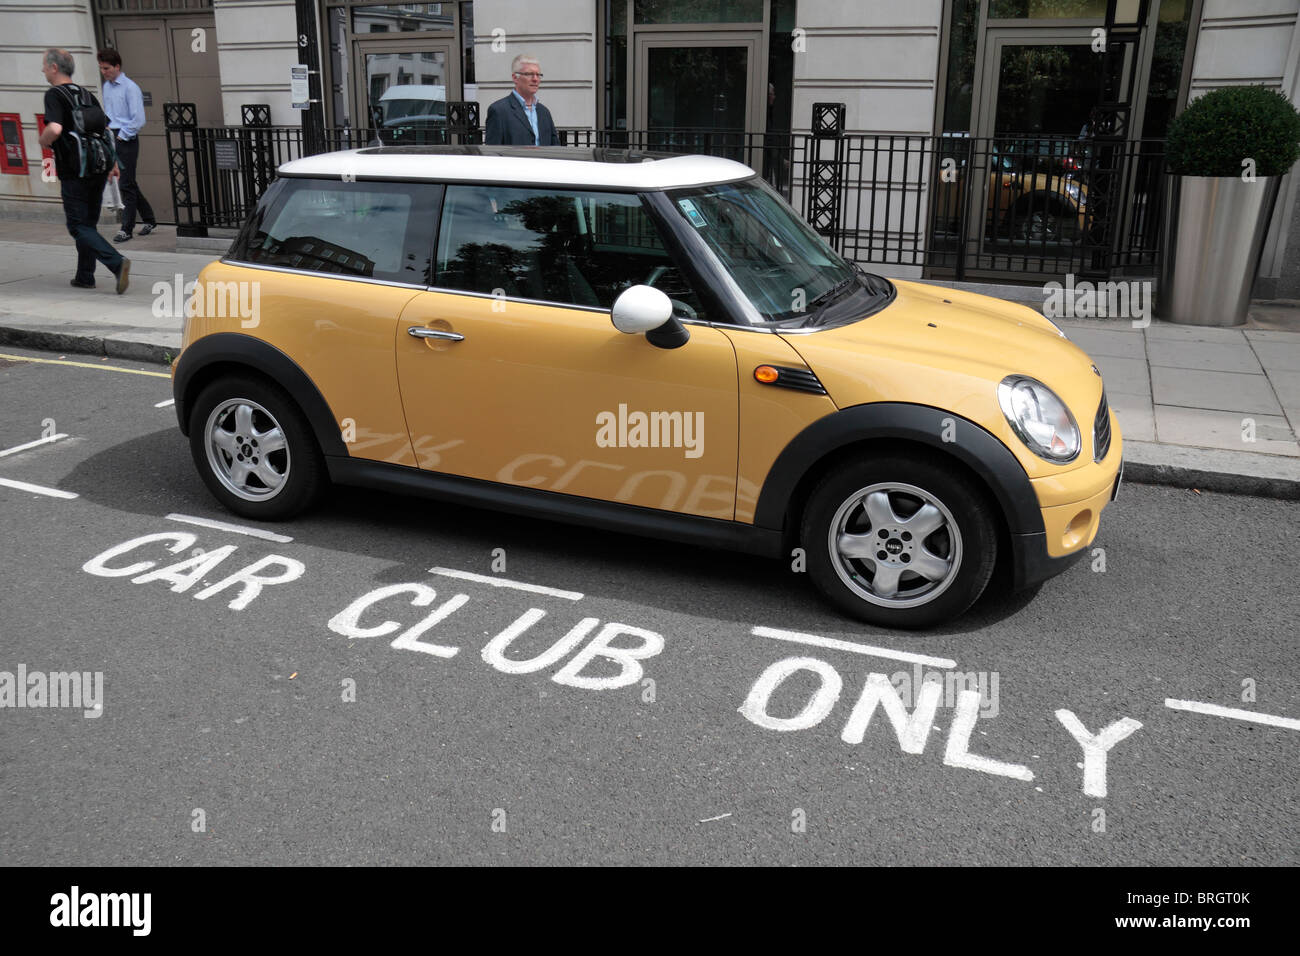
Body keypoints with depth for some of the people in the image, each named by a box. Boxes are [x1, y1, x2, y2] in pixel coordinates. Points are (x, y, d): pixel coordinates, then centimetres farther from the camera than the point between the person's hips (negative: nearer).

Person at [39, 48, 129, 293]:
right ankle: (85, 276, 19)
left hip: (74, 172, -7)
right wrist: (113, 163, 19)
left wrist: (43, 141, -4)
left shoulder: (54, 95, -9)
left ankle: (117, 263, -23)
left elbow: (55, 128, -24)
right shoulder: (86, 94, 13)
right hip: (99, 169, 7)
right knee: (88, 223, 15)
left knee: (78, 227, -3)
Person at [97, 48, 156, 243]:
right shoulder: (107, 86, 13)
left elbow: (138, 120, -16)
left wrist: (121, 137, -12)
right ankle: (149, 220, 22)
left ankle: (126, 228, -2)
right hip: (113, 138, 8)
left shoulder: (130, 88, -12)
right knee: (128, 183, 11)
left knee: (126, 184, -6)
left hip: (127, 140, -8)